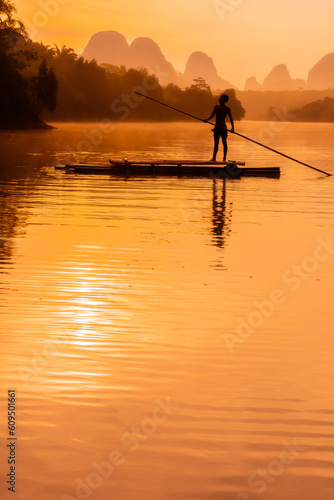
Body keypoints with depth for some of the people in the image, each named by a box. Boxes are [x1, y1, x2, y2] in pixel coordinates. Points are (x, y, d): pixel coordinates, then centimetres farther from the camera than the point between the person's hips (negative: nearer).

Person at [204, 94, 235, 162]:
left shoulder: (227, 109, -4)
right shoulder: (216, 107, 9)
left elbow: (231, 118, -3)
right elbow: (212, 115, 12)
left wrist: (232, 127, -13)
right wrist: (207, 119, -7)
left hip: (223, 127, -4)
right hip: (217, 127, 4)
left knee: (224, 143, 1)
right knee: (216, 143, 5)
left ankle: (224, 158, 6)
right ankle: (214, 158, 5)